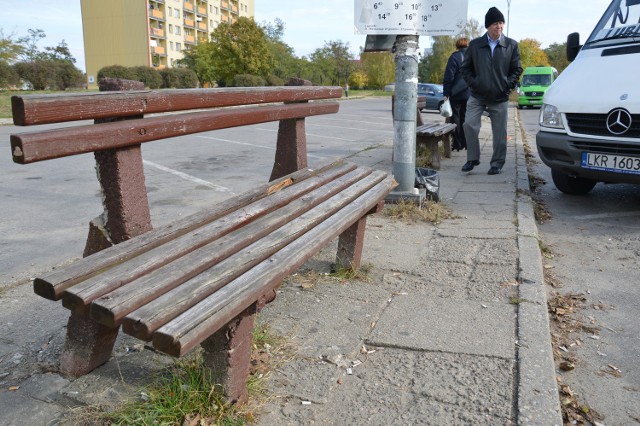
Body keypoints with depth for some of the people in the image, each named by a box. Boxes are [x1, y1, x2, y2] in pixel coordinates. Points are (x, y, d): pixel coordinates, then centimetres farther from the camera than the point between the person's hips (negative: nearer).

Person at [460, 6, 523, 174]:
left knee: (499, 132, 3)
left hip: (500, 97, 0)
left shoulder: (511, 45, 3)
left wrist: (508, 85, -4)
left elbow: (517, 69, 8)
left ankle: (497, 163, 16)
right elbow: (465, 68, 8)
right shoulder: (475, 44, 3)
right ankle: (472, 158, 3)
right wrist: (473, 83, -5)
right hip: (477, 96, 0)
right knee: (469, 124, -13)